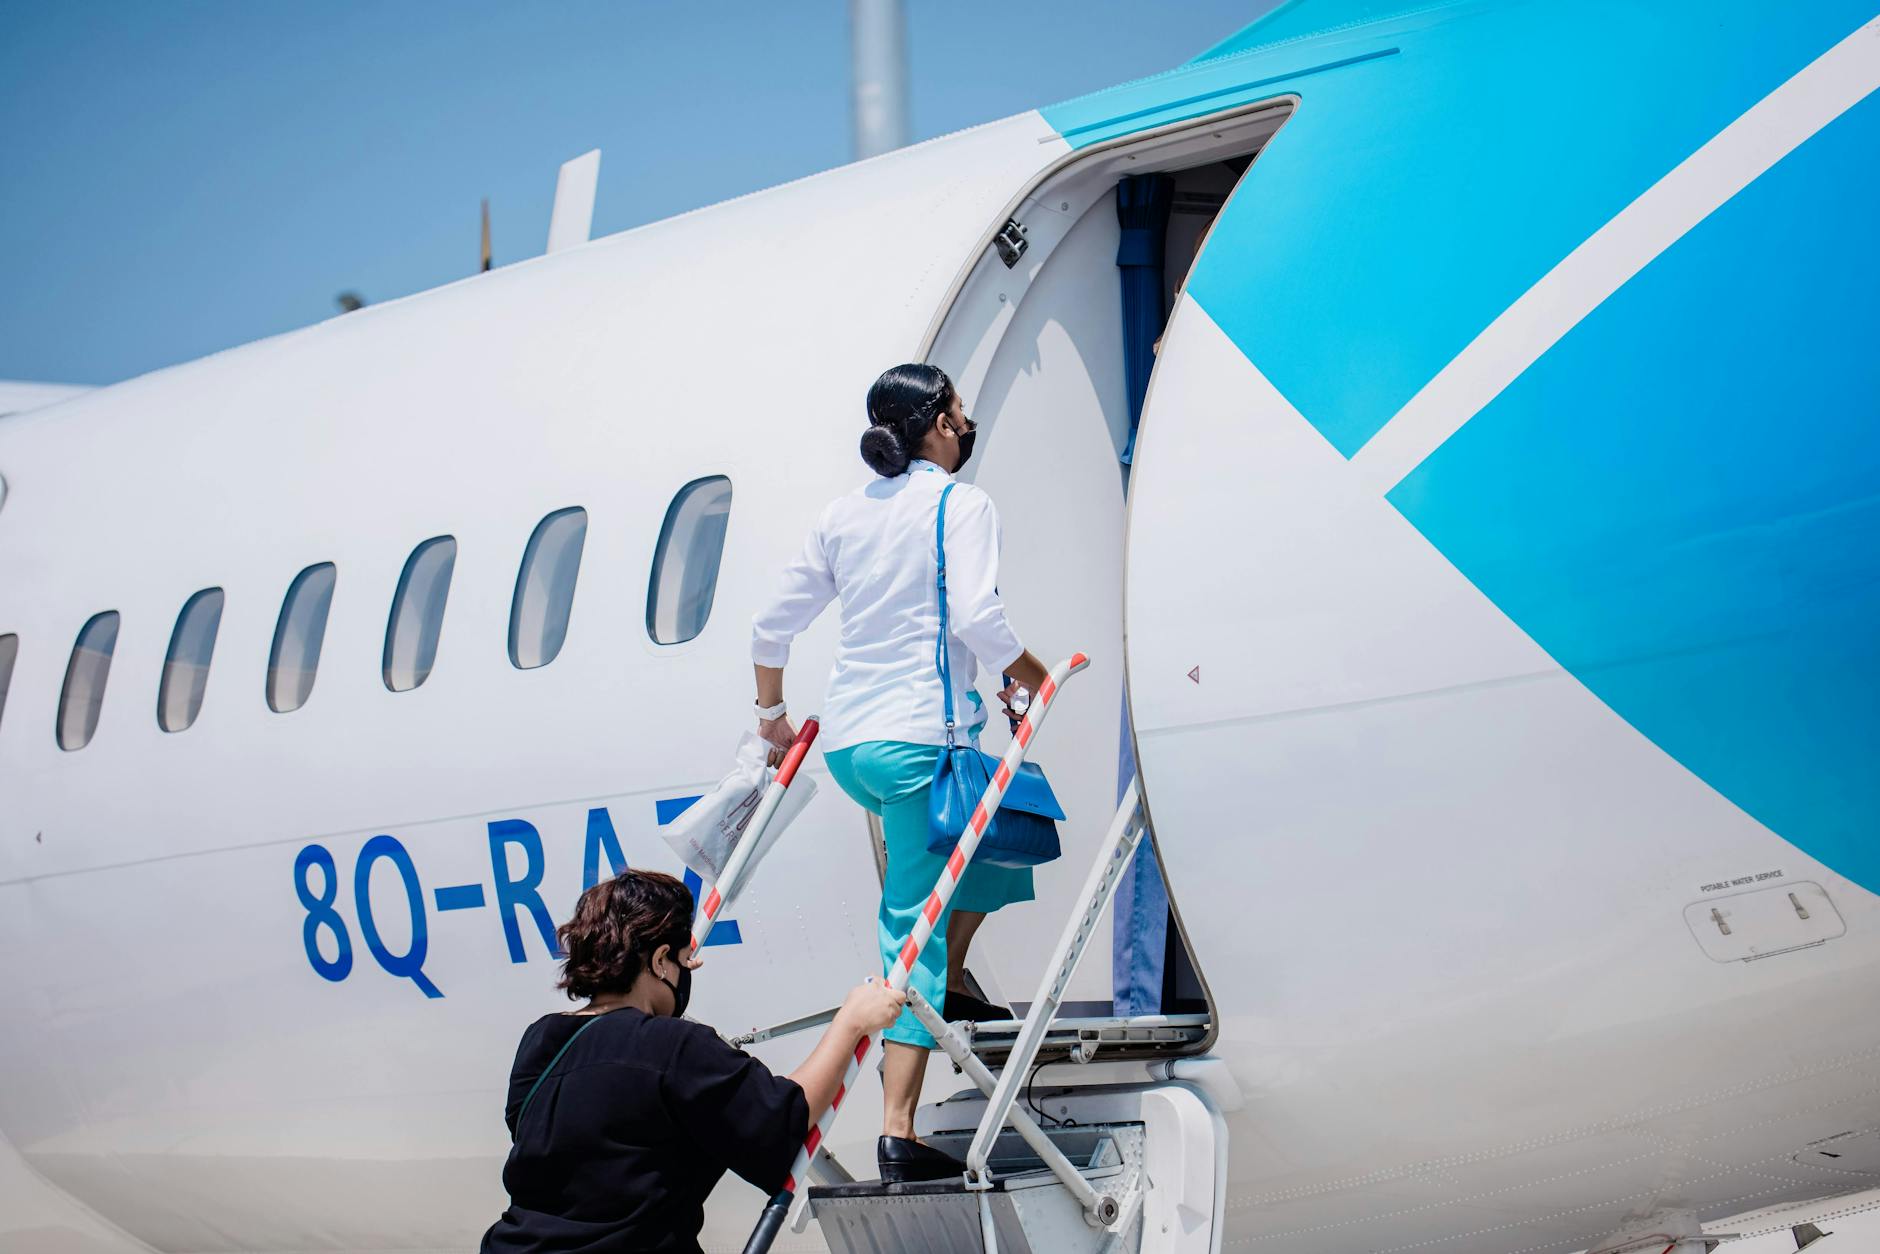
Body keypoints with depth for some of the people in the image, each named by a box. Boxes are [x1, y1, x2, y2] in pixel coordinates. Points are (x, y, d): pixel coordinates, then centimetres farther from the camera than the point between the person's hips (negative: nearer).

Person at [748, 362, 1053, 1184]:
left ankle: (949, 982, 28)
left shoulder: (845, 514, 16)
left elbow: (771, 627, 17)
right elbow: (976, 616, -17)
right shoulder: (960, 505, -2)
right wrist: (1033, 679, -1)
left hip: (845, 746, 7)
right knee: (915, 928, -3)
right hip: (920, 738, -7)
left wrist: (772, 714, 30)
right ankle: (897, 1133, -4)